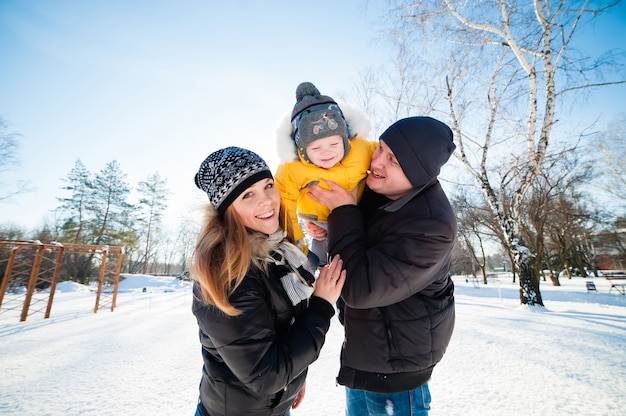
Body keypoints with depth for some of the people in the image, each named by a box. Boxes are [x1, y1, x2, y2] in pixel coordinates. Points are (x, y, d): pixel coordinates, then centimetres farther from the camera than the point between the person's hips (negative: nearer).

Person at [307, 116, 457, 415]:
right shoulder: (376, 186, -10)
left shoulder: (431, 227, -33)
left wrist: (344, 212, -29)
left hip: (395, 360, -8)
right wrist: (330, 229, -13)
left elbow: (359, 289, -32)